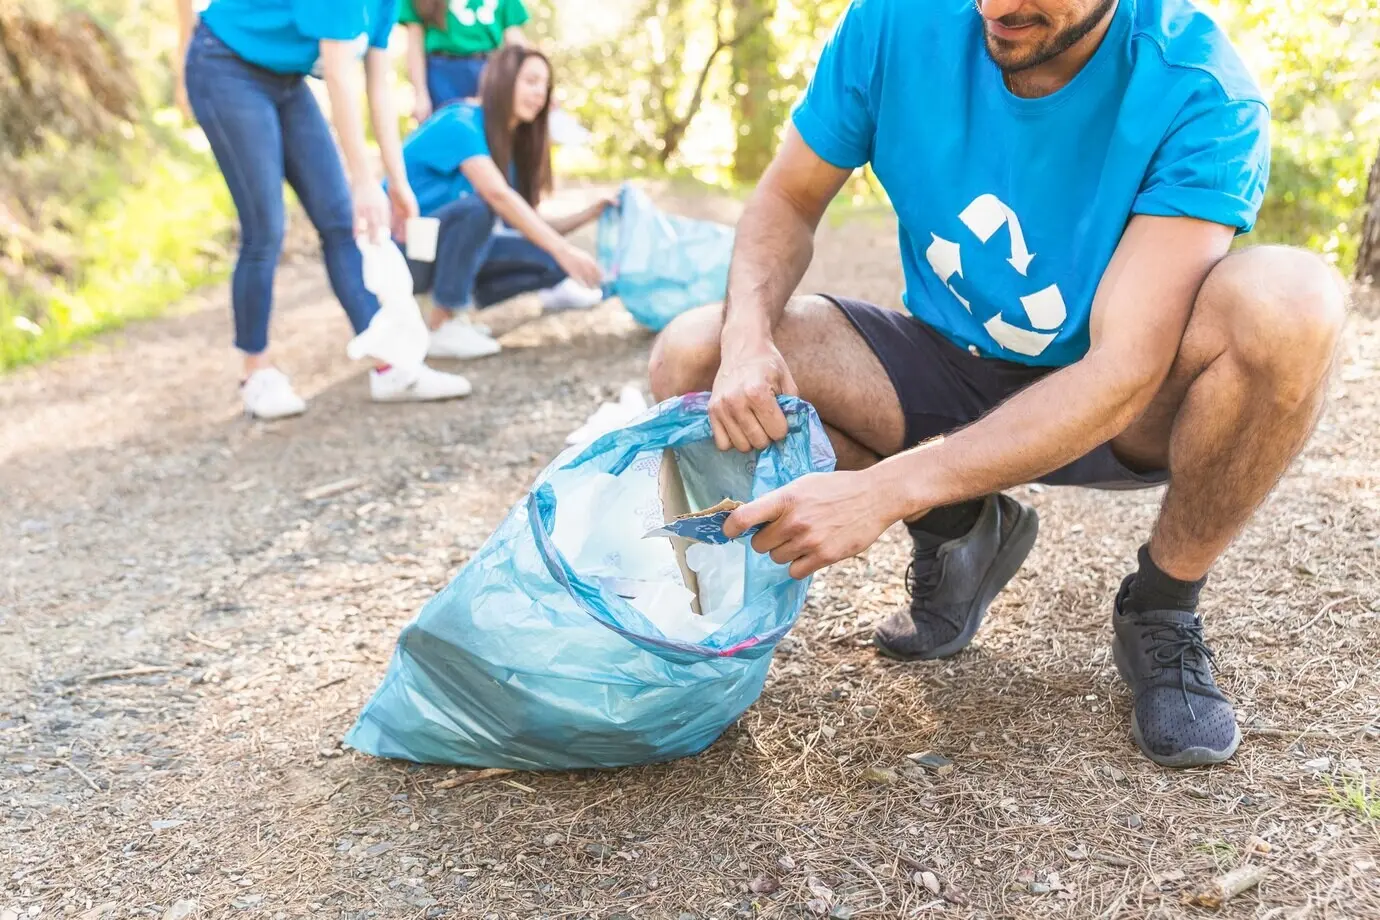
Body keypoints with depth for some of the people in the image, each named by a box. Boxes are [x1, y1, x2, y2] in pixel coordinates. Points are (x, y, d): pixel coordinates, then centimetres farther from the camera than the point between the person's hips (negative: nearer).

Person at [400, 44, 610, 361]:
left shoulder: (509, 143, 6)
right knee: (477, 206, -35)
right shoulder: (459, 123, -19)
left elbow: (528, 225, 1)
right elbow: (498, 195, -34)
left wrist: (589, 214, -12)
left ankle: (454, 303, 6)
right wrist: (563, 249, -39)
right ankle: (443, 328, -23)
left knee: (552, 263, -9)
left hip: (445, 250, 7)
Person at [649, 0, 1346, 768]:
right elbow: (788, 201, -5)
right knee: (691, 362, -18)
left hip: (1126, 407, -2)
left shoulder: (1201, 94, -25)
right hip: (949, 369, 3)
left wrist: (887, 488, -40)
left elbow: (1124, 373, -32)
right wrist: (748, 340, -28)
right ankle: (956, 529, 4)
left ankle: (1163, 610, -8)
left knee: (1289, 302, -34)